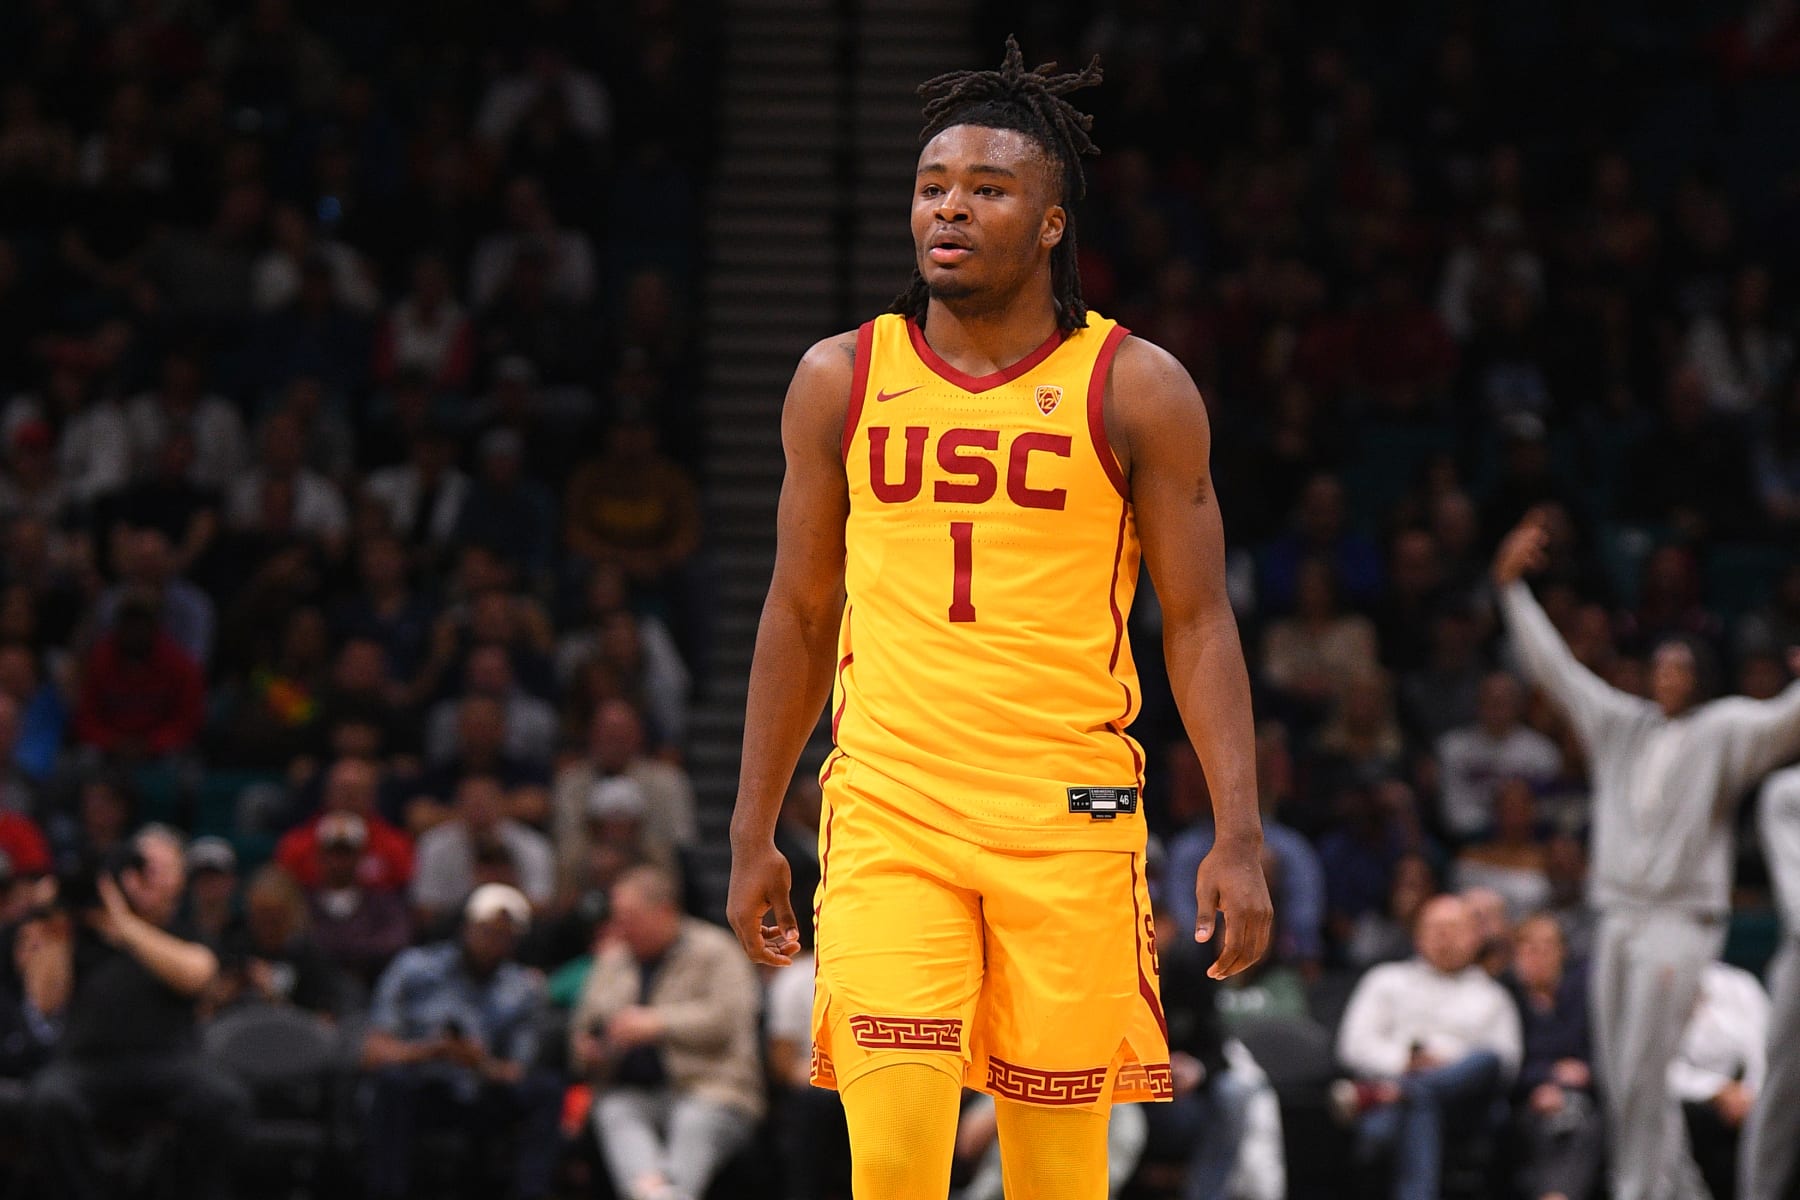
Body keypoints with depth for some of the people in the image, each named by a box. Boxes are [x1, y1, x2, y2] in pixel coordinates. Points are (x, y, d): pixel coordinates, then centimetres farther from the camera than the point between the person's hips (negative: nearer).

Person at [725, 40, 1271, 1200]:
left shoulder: (1136, 389, 1)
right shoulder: (841, 380, 7)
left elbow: (1199, 621, 1)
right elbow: (799, 614, 15)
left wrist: (1239, 837, -8)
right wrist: (753, 834, 14)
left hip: (1071, 825, -1)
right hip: (888, 814, 1)